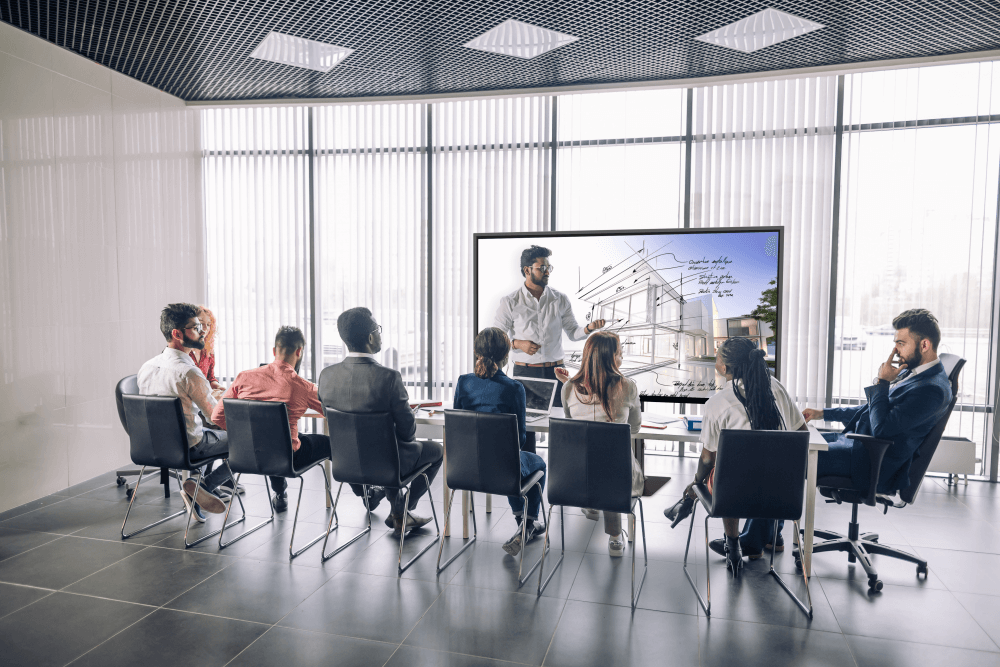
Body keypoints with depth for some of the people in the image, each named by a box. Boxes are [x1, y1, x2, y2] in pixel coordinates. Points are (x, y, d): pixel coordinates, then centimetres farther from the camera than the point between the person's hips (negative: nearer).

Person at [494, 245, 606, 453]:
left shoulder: (560, 300, 6)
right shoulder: (510, 302, -1)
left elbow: (573, 332, 8)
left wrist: (589, 328, -13)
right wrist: (518, 344, -15)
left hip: (555, 371, 2)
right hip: (524, 372, -2)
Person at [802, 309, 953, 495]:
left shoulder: (933, 389, -18)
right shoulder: (911, 372, 12)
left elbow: (881, 428, -23)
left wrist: (881, 382, -14)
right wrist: (823, 413, 18)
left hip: (873, 462, -10)